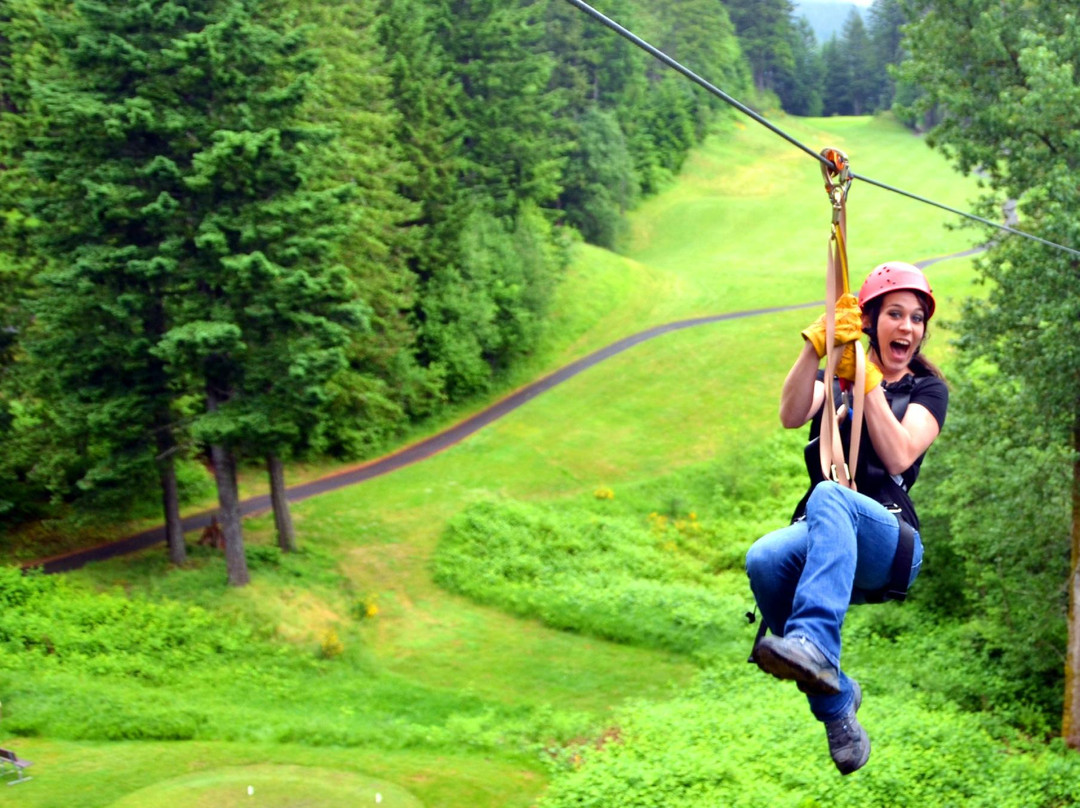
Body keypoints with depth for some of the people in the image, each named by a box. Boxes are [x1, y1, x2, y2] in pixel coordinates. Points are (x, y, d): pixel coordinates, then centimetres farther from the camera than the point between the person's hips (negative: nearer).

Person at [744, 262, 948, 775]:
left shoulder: (928, 388, 14)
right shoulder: (833, 375, 18)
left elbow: (898, 457, -7)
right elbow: (791, 416, -6)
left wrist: (868, 379, -11)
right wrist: (815, 345, -18)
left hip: (890, 544, -2)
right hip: (819, 539, 2)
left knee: (830, 496, -36)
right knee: (764, 560, -33)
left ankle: (814, 644, -56)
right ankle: (836, 703, -19)